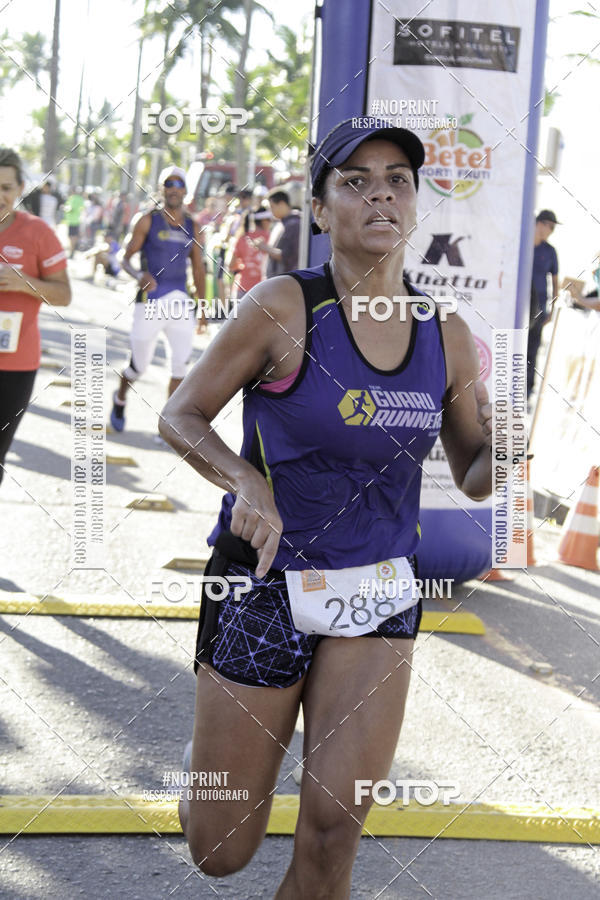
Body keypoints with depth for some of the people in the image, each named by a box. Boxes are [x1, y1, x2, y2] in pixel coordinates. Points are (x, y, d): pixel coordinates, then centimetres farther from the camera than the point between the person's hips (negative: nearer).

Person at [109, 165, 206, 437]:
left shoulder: (192, 227, 10)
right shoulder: (147, 221, -2)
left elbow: (198, 268, 18)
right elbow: (125, 258, -3)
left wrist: (202, 306, 15)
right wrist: (139, 275, -24)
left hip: (180, 302, 3)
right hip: (150, 302, -3)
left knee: (182, 363, -10)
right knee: (139, 366, 6)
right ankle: (119, 399, 38)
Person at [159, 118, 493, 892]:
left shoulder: (447, 338, -1)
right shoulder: (284, 307, -13)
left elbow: (473, 479, 10)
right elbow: (180, 416, -5)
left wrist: (503, 447, -14)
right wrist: (246, 482, -24)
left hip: (379, 594, 3)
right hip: (266, 586, -3)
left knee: (332, 834, -6)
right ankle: (203, 783, 45)